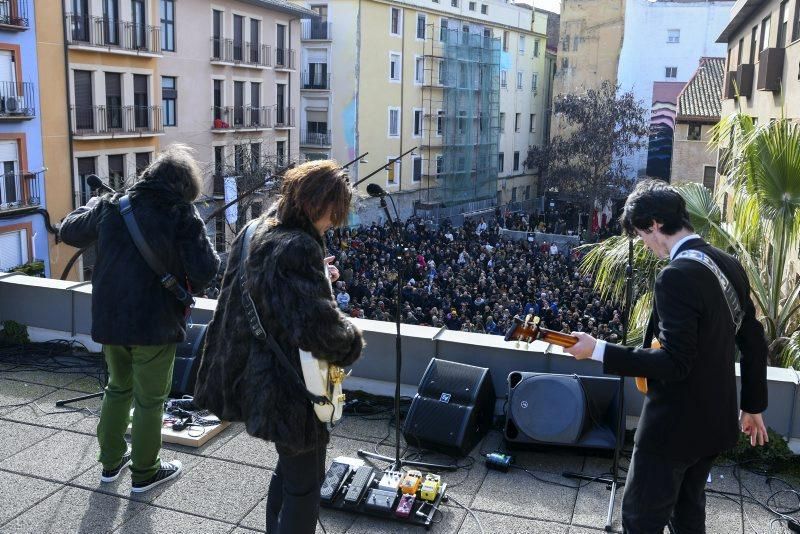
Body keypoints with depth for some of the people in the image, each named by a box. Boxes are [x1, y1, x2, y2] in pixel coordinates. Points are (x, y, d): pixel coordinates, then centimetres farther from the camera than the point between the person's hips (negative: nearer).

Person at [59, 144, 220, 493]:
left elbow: (68, 232, 15)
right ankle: (144, 472, 24)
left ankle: (111, 461, 36)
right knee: (150, 399, 11)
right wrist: (191, 288, 1)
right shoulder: (182, 215, -14)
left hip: (109, 319, 5)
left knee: (118, 388, 25)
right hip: (155, 323, -5)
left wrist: (95, 205, 29)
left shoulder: (111, 206, 0)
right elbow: (207, 270, -20)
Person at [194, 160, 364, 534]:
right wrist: (351, 344, -14)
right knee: (305, 485, 7)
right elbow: (318, 327, -34)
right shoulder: (298, 248, -25)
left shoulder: (255, 232, 5)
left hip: (254, 376, 10)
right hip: (289, 387, -10)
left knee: (290, 467, 27)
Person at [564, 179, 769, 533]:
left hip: (675, 424, -9)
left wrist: (598, 351, -23)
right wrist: (753, 406, 21)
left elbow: (675, 362, -27)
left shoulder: (677, 275, -24)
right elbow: (754, 343, 10)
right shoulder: (730, 266, 3)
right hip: (716, 420, 9)